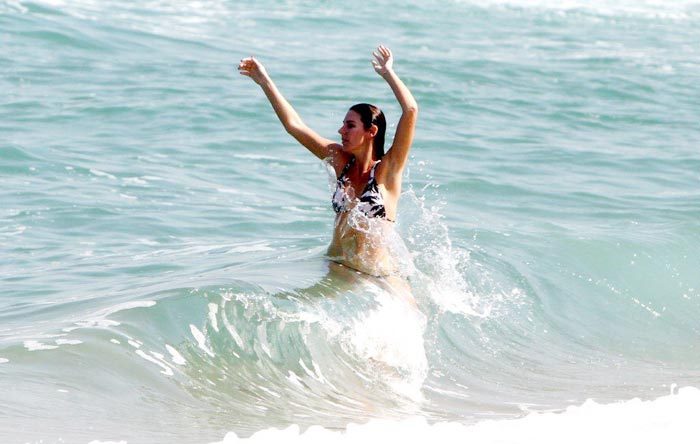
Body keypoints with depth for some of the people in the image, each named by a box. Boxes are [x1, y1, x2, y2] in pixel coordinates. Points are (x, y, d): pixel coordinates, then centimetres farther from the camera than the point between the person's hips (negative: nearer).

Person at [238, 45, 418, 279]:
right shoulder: (341, 162, 7)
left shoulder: (387, 169, -8)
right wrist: (265, 82, 6)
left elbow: (410, 110, -19)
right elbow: (294, 125, 8)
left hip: (379, 274, -5)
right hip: (337, 268, 5)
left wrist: (388, 73, -11)